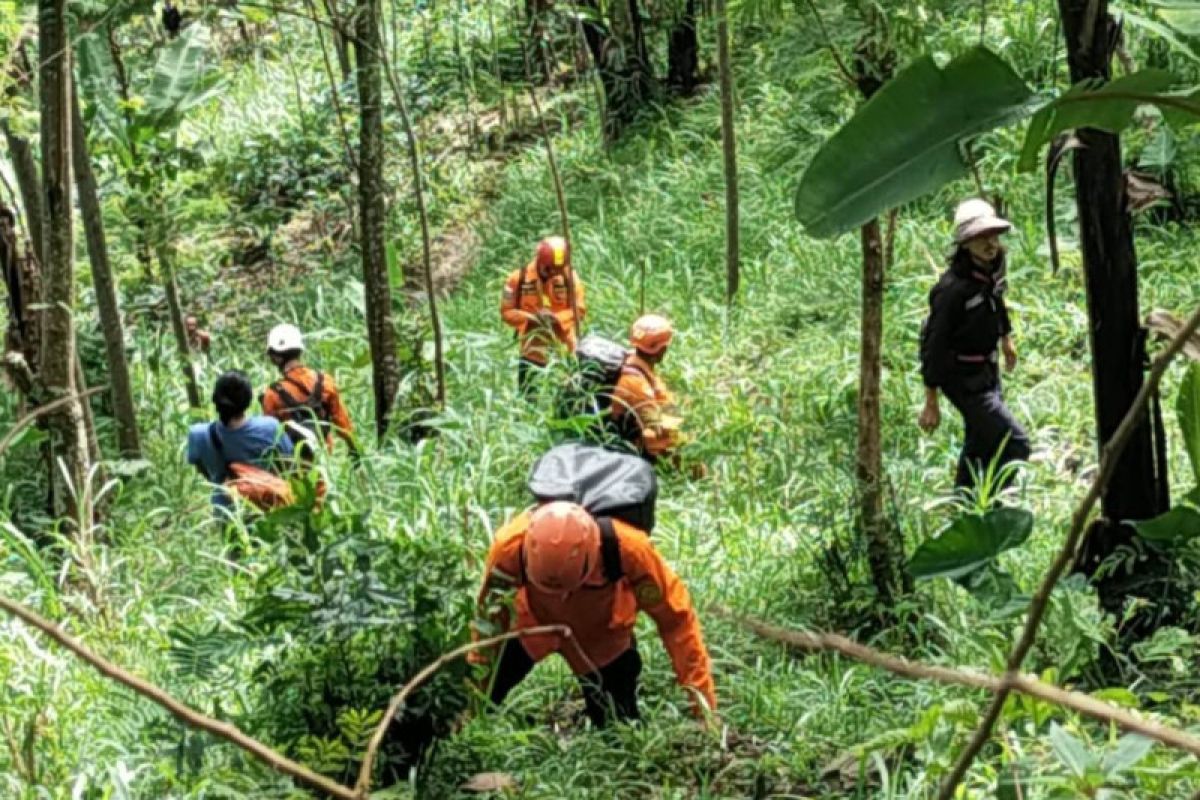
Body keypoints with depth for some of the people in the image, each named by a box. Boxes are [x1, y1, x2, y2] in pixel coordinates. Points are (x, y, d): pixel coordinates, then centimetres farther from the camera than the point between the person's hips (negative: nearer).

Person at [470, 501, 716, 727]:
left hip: (602, 640, -1)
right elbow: (489, 605, -15)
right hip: (534, 625, 1)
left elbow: (674, 615, -26)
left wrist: (701, 691, -22)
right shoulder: (511, 545, -38)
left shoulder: (627, 548, -41)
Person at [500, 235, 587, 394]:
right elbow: (507, 311, -6)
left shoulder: (570, 278, -7)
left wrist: (557, 318, -25)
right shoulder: (519, 278, -10)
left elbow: (579, 309, -7)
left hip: (563, 349, 0)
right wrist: (531, 318, -23)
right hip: (532, 351, 0)